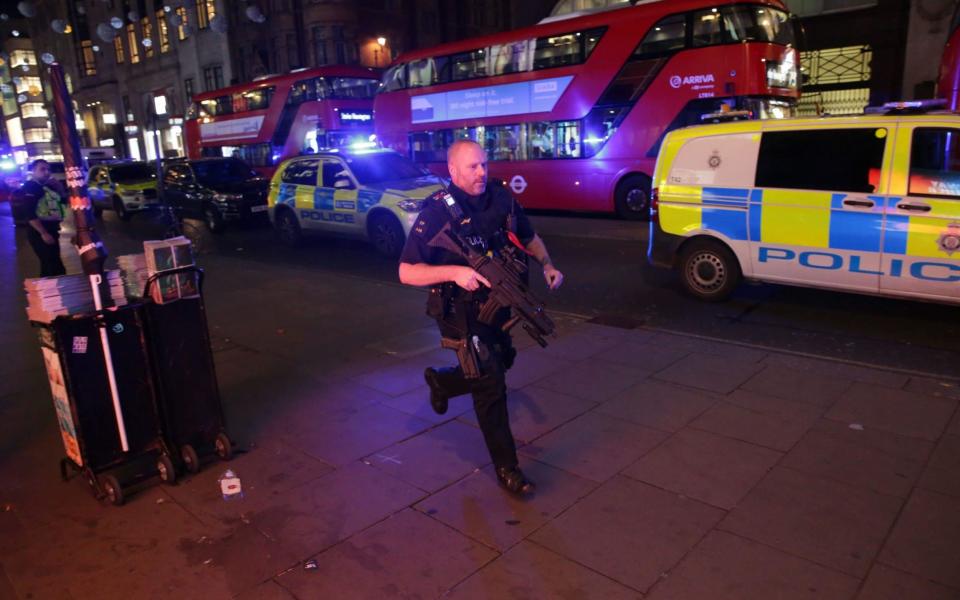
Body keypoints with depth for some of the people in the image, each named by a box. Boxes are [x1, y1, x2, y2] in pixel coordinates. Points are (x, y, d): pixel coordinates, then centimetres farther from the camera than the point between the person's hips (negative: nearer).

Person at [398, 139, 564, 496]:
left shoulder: (501, 199, -4)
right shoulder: (438, 213, -20)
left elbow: (529, 237, 14)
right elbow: (407, 272, -21)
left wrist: (547, 265, -5)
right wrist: (455, 272, -35)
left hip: (494, 302, 7)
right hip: (459, 310, -6)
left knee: (499, 365, 23)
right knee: (491, 383, -5)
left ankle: (441, 382, 50)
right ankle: (506, 468, 11)